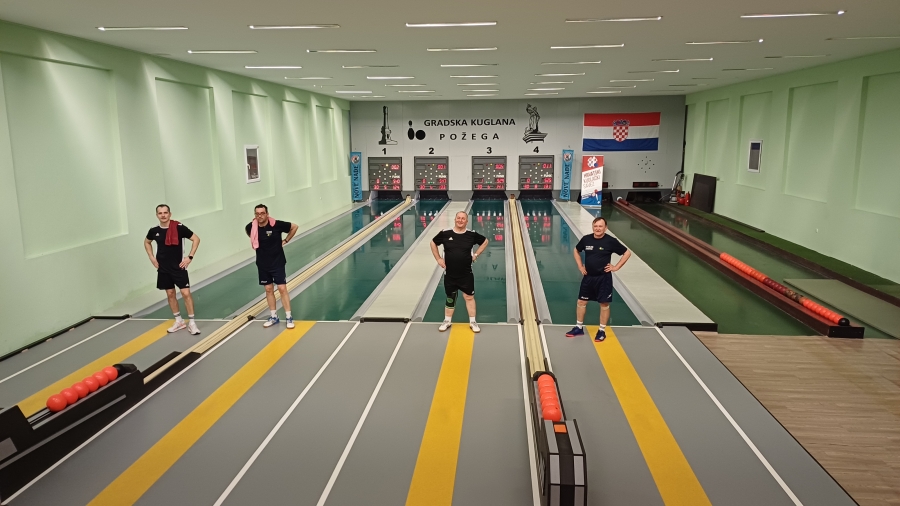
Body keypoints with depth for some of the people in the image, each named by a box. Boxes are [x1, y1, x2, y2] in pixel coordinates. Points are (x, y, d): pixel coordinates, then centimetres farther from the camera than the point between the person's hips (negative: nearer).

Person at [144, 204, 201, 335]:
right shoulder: (154, 231, -2)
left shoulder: (179, 228, -13)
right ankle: (179, 321, 24)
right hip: (163, 269, 4)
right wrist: (152, 258, 8)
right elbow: (147, 242, 20)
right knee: (170, 294, 11)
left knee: (186, 293, -8)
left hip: (178, 267, -4)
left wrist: (190, 257, -10)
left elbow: (196, 239, -7)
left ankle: (191, 322, 3)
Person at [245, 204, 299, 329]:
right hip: (262, 264, 3)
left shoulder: (276, 224, -19)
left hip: (277, 263, -3)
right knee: (269, 290, 11)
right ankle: (273, 317, 23)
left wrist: (285, 241, -4)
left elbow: (294, 226, -5)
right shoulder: (252, 227, -9)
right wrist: (255, 241, 7)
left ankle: (288, 318, 5)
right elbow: (247, 230, 18)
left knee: (282, 289, -4)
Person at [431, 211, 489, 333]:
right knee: (450, 298, 14)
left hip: (466, 274, 0)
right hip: (450, 274, 0)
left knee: (469, 297, 8)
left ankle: (472, 322, 22)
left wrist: (476, 255, 2)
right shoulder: (445, 234, -9)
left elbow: (485, 241, 9)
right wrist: (438, 259, 1)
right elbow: (433, 243, 7)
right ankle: (447, 321, 30)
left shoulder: (472, 235, -8)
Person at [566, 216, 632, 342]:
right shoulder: (586, 239, -3)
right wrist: (580, 266, 8)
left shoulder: (611, 241, -12)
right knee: (581, 301, 9)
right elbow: (576, 251, 16)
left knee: (604, 304, 4)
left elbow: (627, 253, -5)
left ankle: (602, 331, 16)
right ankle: (579, 328, 23)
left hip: (603, 278, -4)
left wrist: (616, 267, -8)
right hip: (588, 277, 4)